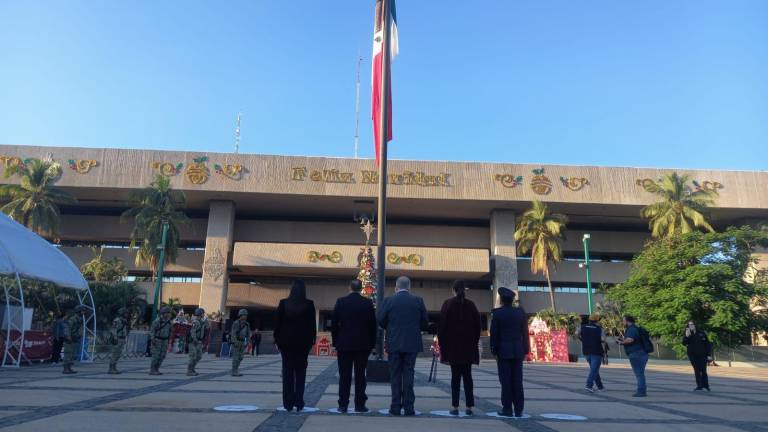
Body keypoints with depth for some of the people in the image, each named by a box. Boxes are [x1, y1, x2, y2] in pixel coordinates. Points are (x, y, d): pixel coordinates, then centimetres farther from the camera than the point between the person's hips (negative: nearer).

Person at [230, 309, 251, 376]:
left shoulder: (246, 324, 10)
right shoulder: (236, 323, -11)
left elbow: (248, 334, 14)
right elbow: (233, 333, -16)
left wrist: (247, 342, 5)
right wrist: (235, 342, -22)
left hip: (243, 342, 7)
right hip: (236, 341, -7)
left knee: (240, 357, 8)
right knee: (235, 357, -6)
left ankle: (236, 370, 17)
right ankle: (234, 372, -3)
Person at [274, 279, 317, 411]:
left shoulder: (283, 303, -2)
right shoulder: (309, 304, -5)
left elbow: (278, 323, -1)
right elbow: (312, 324, -3)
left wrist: (277, 340, 7)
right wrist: (312, 340, 6)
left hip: (286, 342, 1)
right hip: (303, 342, -1)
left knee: (287, 372, 7)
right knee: (300, 372, 7)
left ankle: (288, 403, 6)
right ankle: (298, 402, 4)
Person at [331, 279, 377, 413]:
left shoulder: (341, 302, -3)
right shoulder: (368, 303, -3)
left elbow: (334, 324, 0)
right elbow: (373, 325, -1)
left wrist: (335, 342, 8)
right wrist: (372, 343, 7)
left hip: (344, 344, 0)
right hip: (362, 345, 0)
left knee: (344, 376, 6)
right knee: (360, 375, 6)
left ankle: (343, 405, 9)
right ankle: (359, 405, 9)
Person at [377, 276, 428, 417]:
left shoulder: (388, 301, -5)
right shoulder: (418, 301, -2)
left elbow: (380, 320, -3)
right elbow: (425, 323, 2)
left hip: (394, 343, -1)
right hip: (412, 343, 1)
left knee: (395, 375, 8)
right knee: (408, 374, 8)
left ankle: (396, 406, 10)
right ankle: (409, 407, 8)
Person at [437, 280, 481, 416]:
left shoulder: (448, 304, -6)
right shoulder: (471, 305, 1)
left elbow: (442, 326, -6)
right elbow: (478, 326, 4)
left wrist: (442, 346, 1)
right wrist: (474, 342, 12)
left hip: (452, 345, -2)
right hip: (469, 347, 2)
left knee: (455, 376, 4)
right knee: (467, 375, 10)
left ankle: (455, 406, 3)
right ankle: (469, 406, 9)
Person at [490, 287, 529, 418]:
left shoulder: (498, 313, -7)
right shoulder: (521, 312, 3)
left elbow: (494, 334, -6)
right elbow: (525, 333, 5)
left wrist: (494, 351, 0)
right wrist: (525, 351, 10)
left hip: (503, 351, -3)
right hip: (518, 351, 3)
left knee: (506, 381, 1)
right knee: (517, 381, 7)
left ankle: (507, 409, 3)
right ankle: (519, 410, 11)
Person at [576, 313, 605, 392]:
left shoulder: (583, 327, 3)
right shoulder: (599, 329, -5)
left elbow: (576, 333, -13)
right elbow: (603, 339, -18)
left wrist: (582, 340, 4)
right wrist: (602, 341, 5)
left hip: (586, 352, 5)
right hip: (596, 352, -5)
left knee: (594, 369, 18)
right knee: (594, 370, -4)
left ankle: (600, 386, 26)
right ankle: (589, 385, -17)